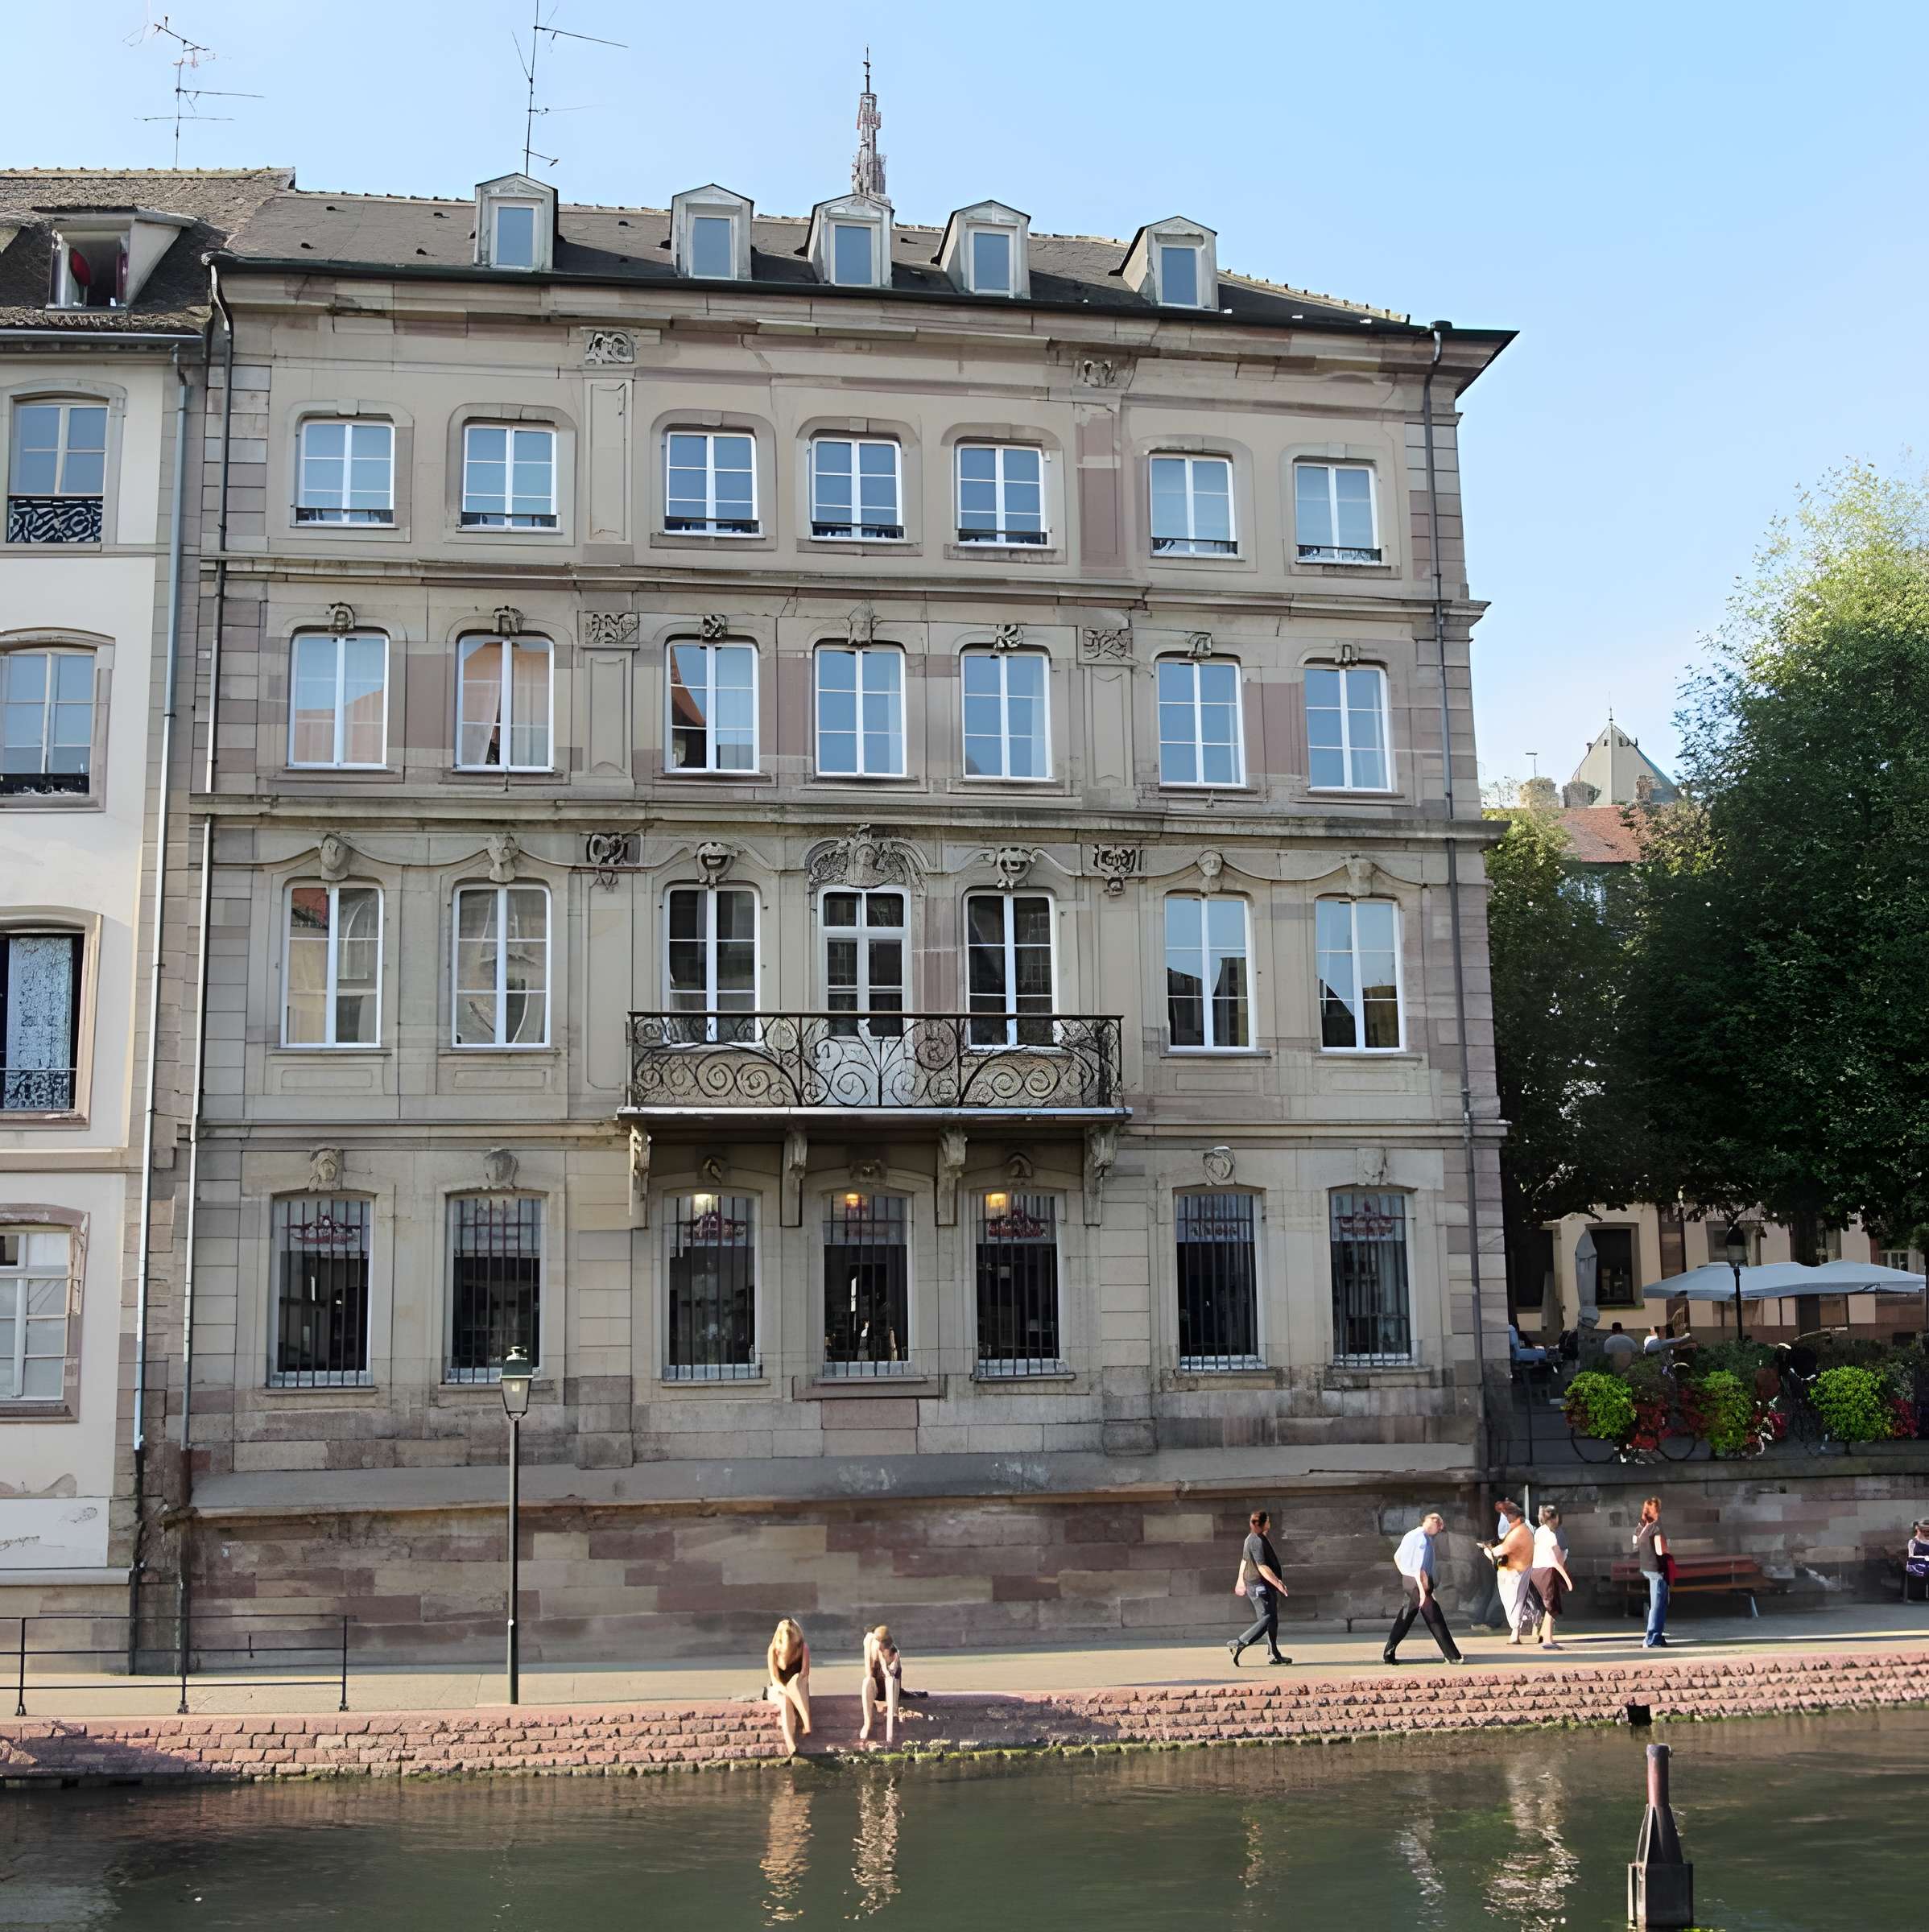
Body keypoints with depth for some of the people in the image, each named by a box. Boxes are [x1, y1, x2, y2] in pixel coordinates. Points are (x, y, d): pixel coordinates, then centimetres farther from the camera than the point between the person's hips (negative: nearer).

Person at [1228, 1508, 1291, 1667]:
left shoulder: (1251, 1538, 13)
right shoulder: (1257, 1541, -19)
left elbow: (1244, 1560, 24)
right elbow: (1262, 1567, -24)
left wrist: (1241, 1580, 34)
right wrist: (1278, 1583, -22)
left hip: (1266, 1586, 11)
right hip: (1260, 1585, -11)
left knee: (1272, 1619, 13)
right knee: (1266, 1619, -13)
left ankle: (1274, 1655, 17)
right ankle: (1239, 1643, -14)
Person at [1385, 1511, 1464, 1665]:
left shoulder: (1410, 1535, 11)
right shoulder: (1423, 1540, -18)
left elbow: (1396, 1557, 22)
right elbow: (1419, 1568, -24)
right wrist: (1423, 1591, -25)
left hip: (1406, 1580, 9)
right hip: (1419, 1583, -9)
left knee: (1405, 1618, 15)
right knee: (1435, 1620, -3)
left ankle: (1389, 1653, 17)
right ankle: (1452, 1656, 2)